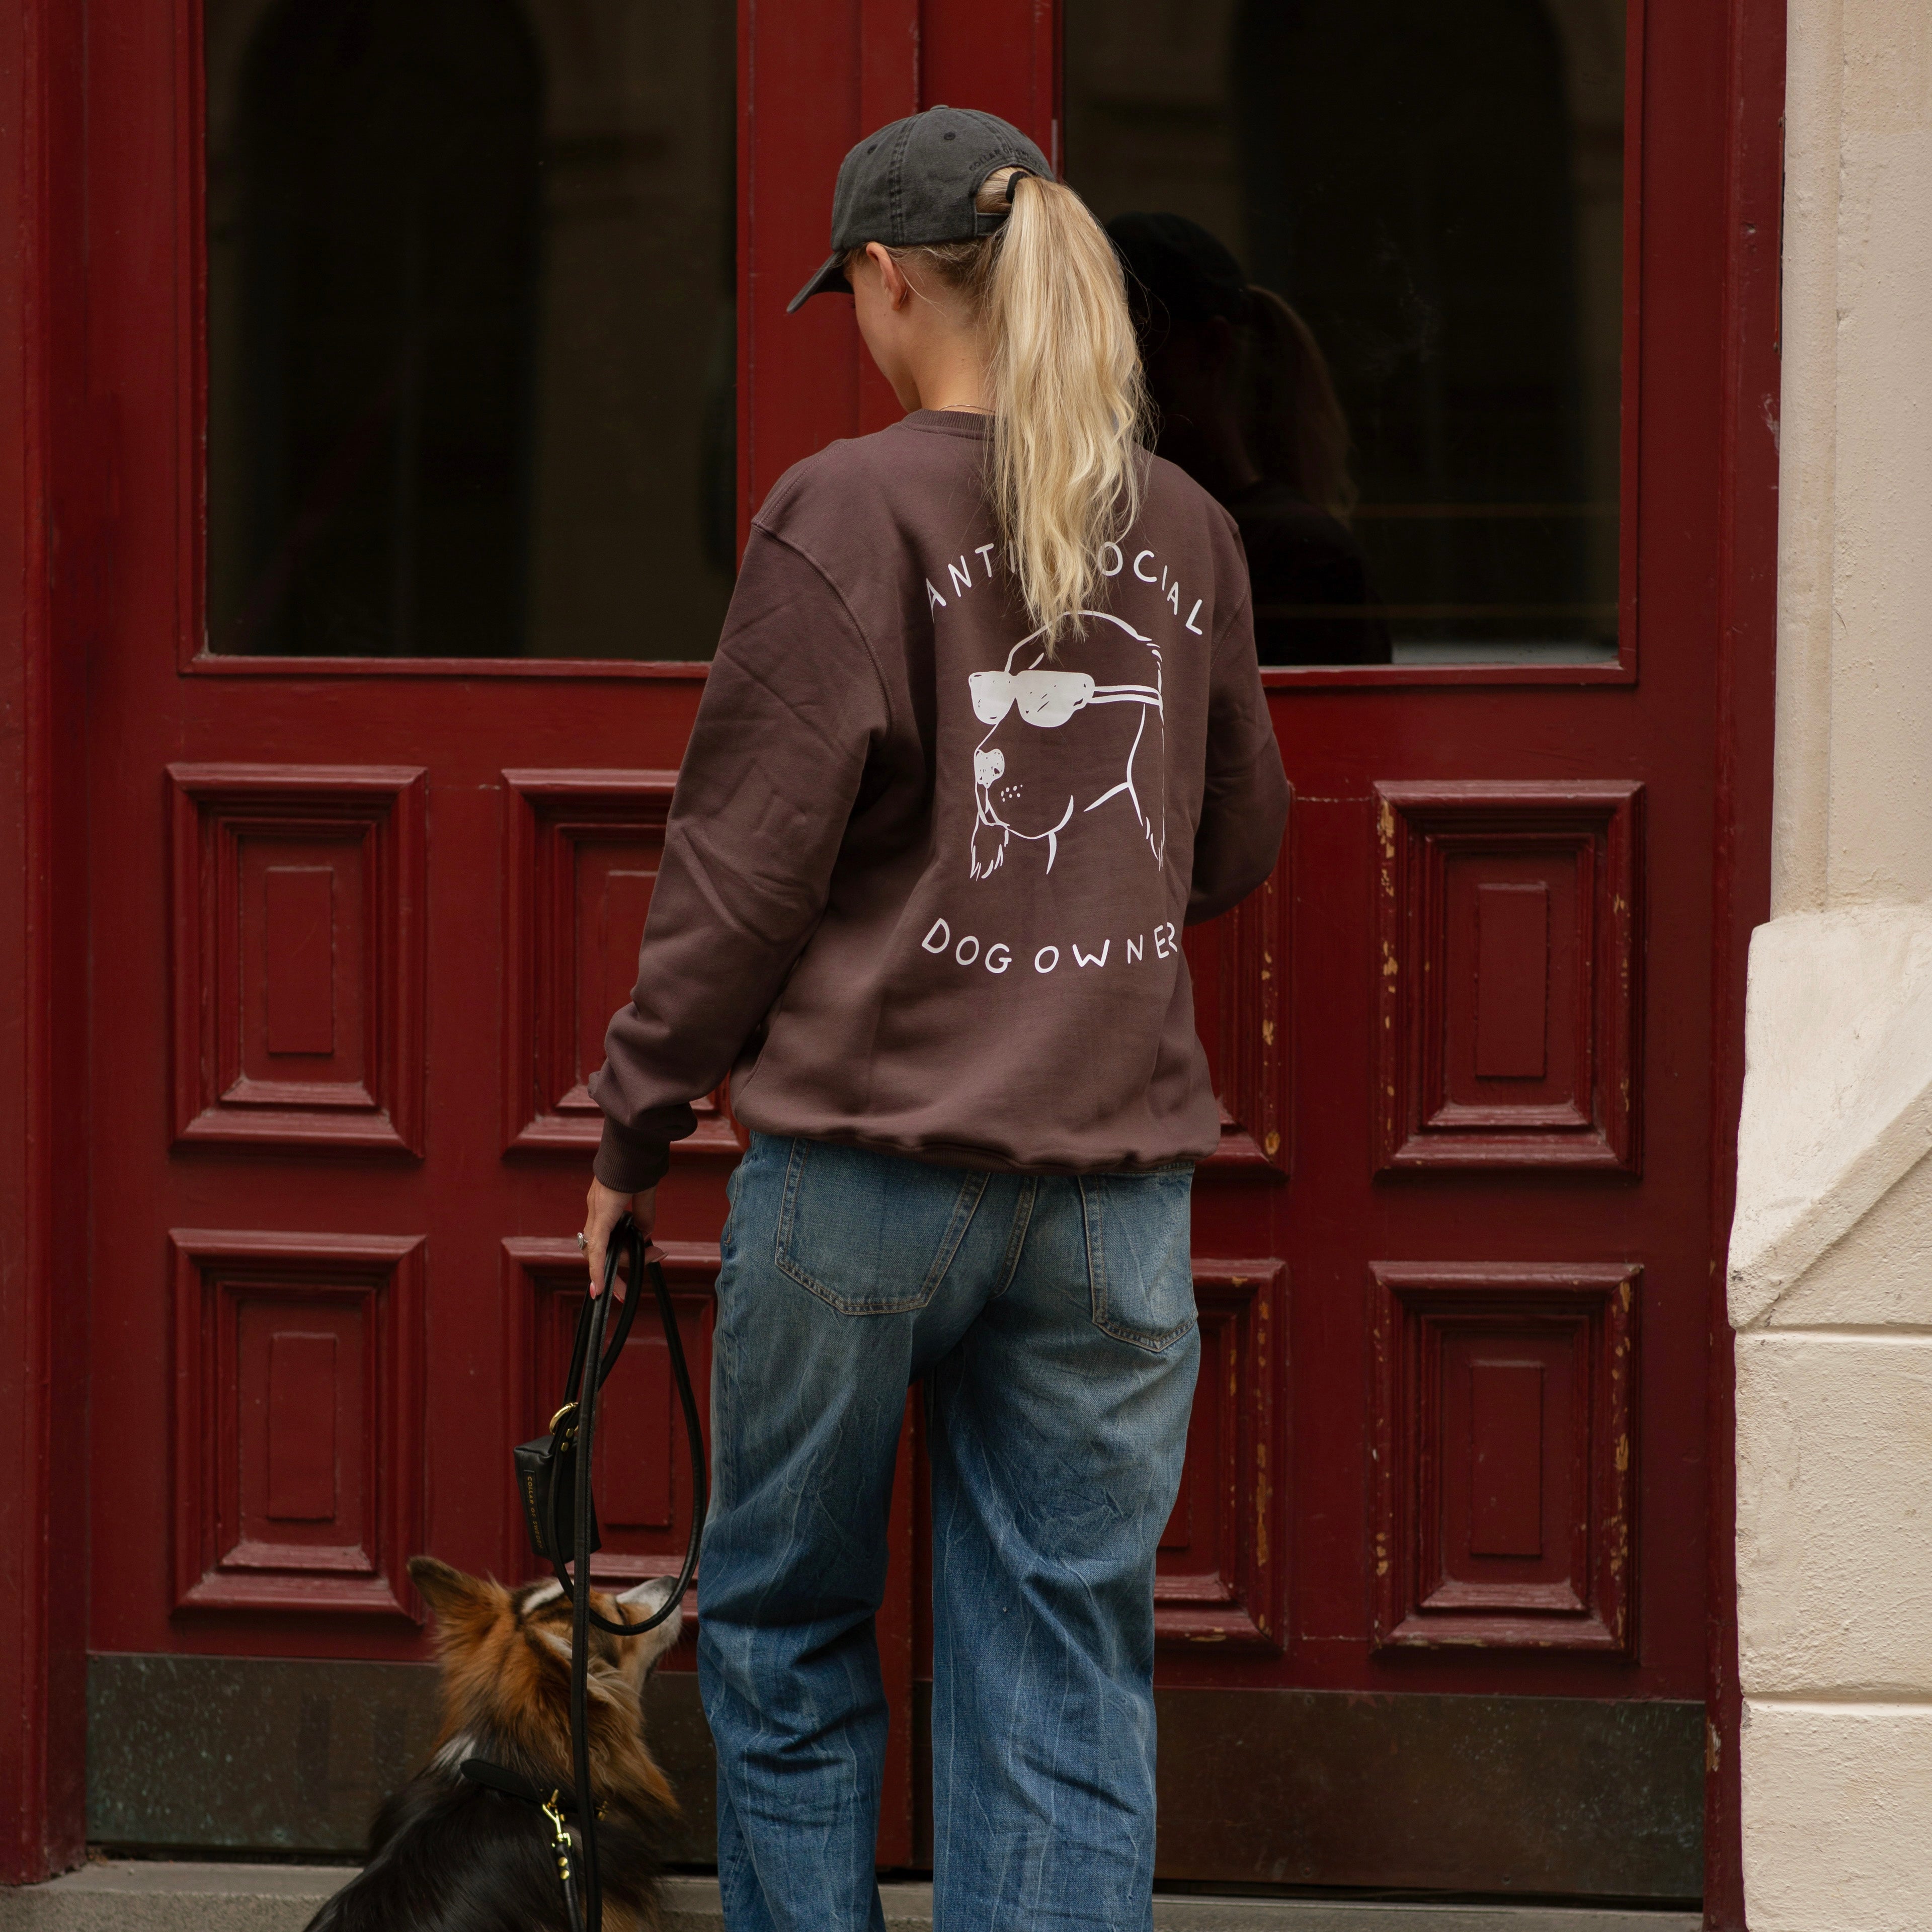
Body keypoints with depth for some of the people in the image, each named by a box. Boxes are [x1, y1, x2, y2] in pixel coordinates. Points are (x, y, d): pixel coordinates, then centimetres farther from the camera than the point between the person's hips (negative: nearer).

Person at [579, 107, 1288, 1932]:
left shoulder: (851, 511, -8)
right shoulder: (1185, 533, 6)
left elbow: (747, 860, -8)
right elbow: (1235, 849, 18)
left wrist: (636, 1122, 2)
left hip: (867, 1153, -4)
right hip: (1116, 1167, 4)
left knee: (786, 1633, 13)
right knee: (1064, 1676, 5)